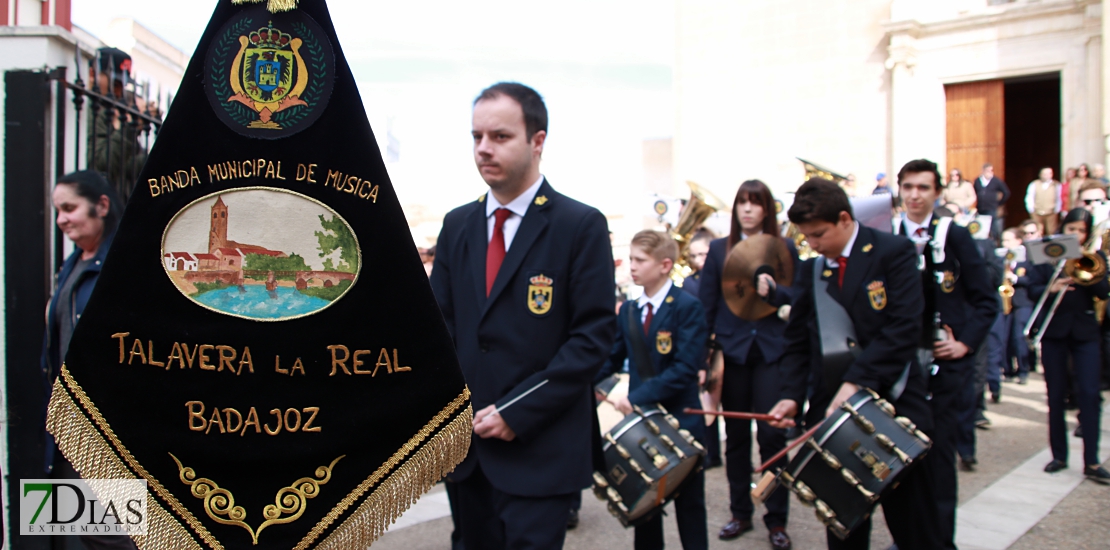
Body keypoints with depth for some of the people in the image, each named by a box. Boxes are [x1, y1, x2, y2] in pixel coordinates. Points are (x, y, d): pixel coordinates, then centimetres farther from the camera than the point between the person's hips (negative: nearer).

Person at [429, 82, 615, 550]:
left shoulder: (581, 226, -8)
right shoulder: (457, 225, 9)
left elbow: (593, 336, -12)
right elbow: (440, 321, 11)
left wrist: (518, 413, -16)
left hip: (540, 450, -5)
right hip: (468, 443, 5)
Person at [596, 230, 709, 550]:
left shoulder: (688, 307, -12)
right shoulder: (628, 311, 7)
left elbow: (686, 368, -21)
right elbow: (612, 359, 7)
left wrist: (637, 397, -25)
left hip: (680, 421, -5)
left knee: (689, 505, 9)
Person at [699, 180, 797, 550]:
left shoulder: (785, 248, 4)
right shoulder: (719, 249, 6)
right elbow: (707, 304, 4)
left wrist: (774, 291, -21)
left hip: (772, 352, -1)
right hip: (731, 351, 1)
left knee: (772, 435, -2)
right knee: (736, 436, 10)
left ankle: (777, 519, 10)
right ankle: (740, 512, 22)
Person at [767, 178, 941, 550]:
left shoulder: (893, 253, -5)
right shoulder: (811, 270, 10)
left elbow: (904, 327, -15)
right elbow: (797, 341, 10)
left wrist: (856, 381, -23)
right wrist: (791, 396, -5)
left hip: (894, 407, -4)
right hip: (832, 410, 4)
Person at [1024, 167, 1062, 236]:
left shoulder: (1056, 185, 3)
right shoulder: (1034, 184, 4)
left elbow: (1059, 199, 4)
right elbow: (1029, 199, 5)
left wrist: (1056, 211, 1)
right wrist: (1032, 210, 1)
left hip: (1051, 214, -1)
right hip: (1037, 214, 1)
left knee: (1051, 232, -7)